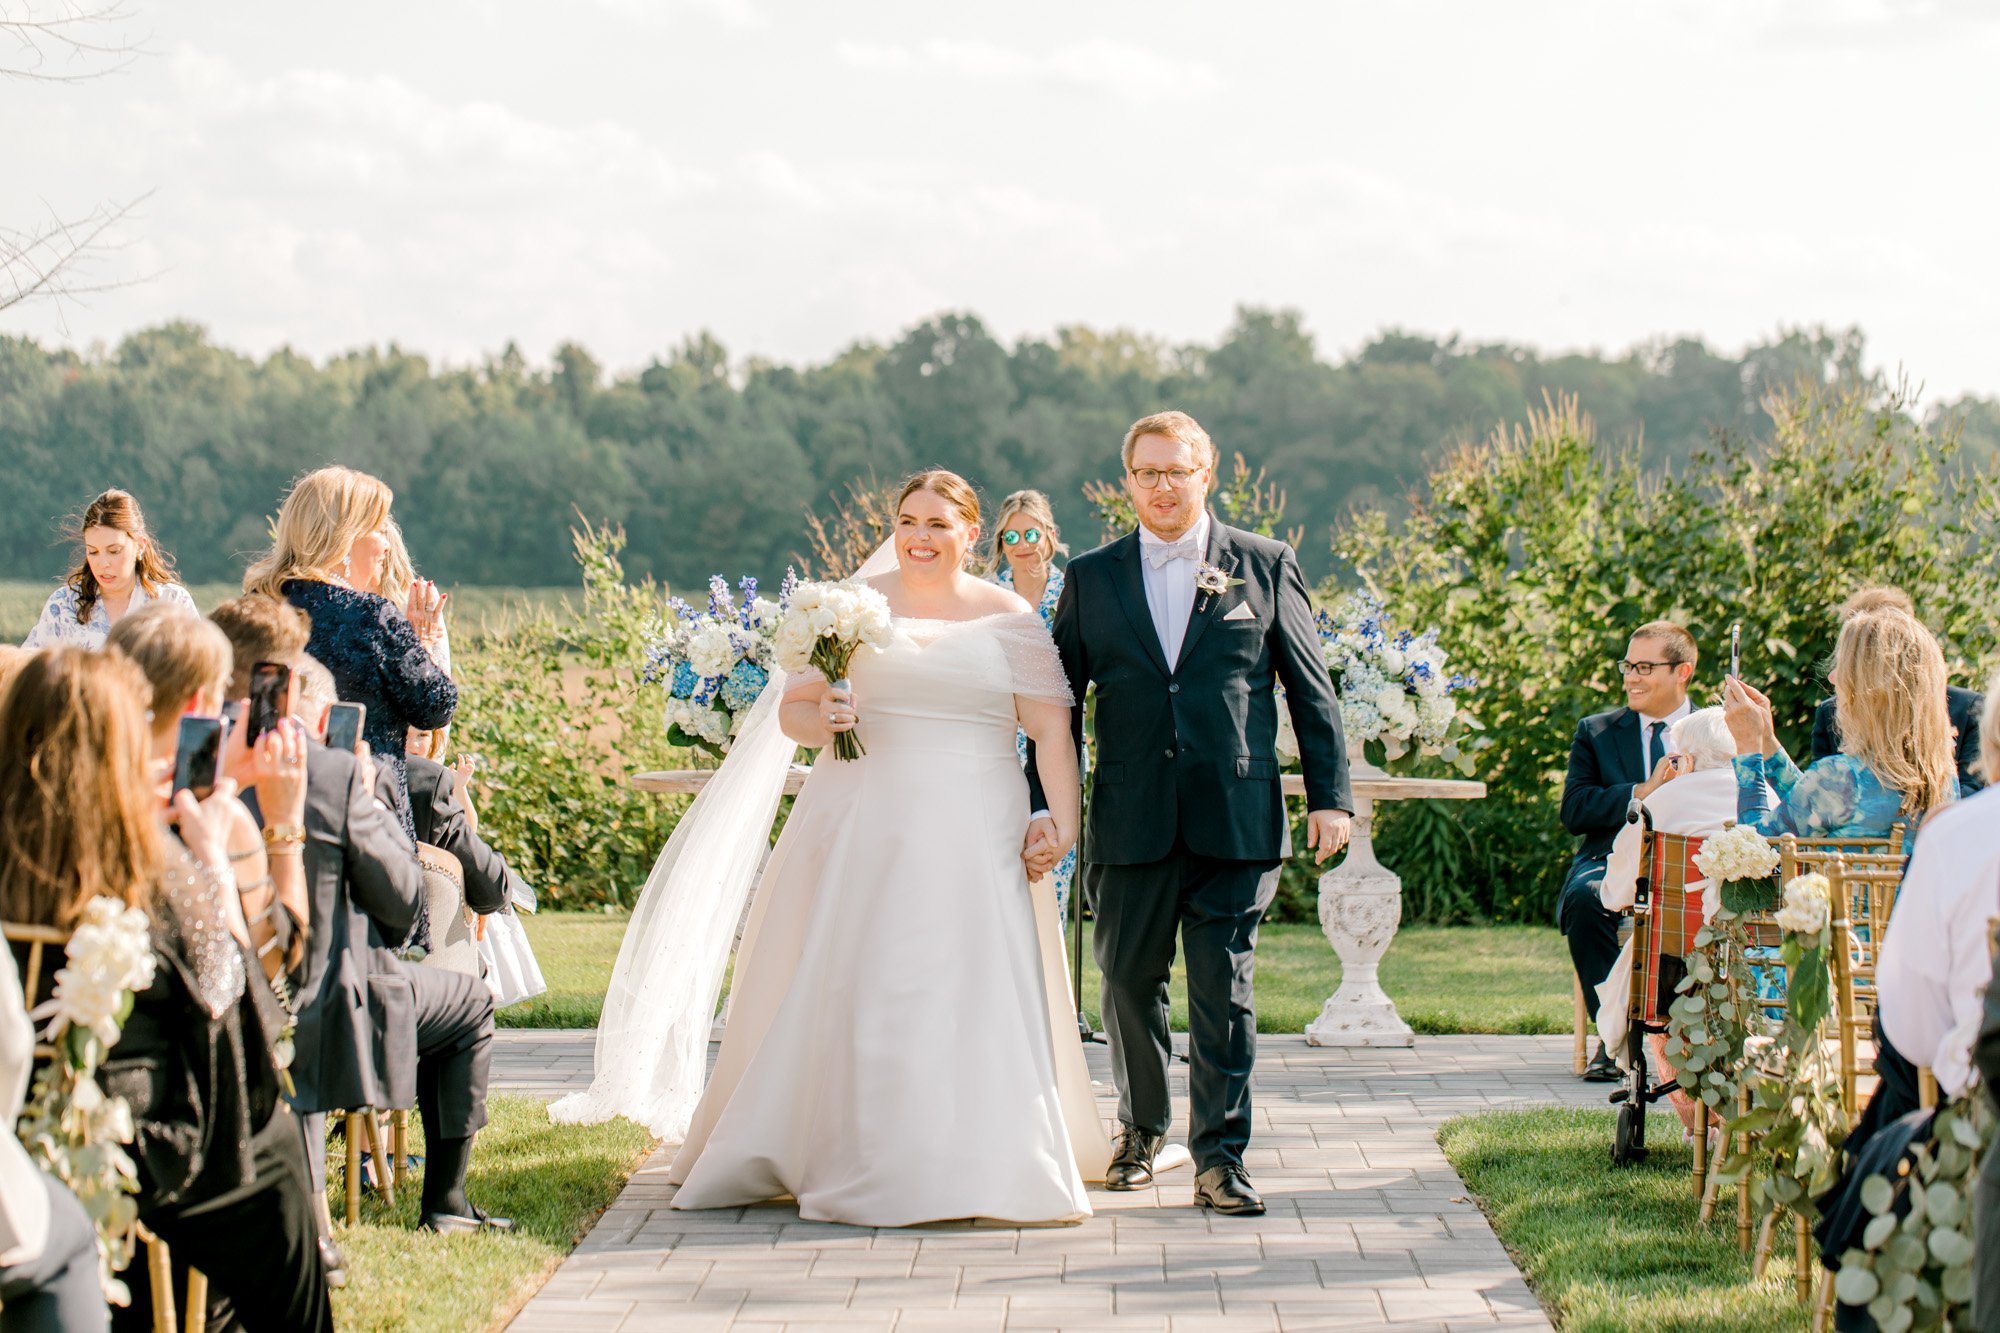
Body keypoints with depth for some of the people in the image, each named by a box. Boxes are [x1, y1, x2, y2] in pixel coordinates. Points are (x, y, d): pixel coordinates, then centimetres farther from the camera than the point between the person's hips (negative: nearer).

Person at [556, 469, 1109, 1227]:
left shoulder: (1010, 619, 5)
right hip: (863, 828, 1)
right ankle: (848, 1157, 10)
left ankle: (976, 1167, 6)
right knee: (846, 988, 0)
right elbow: (790, 709, 9)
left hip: (973, 837, 0)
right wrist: (822, 721, -13)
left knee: (973, 991, -3)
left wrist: (1063, 821, -10)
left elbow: (1053, 728, 1)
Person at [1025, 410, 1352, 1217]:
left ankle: (1220, 1156, 2)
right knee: (1129, 981, 11)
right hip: (1131, 825, 2)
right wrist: (1044, 807, 2)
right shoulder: (1092, 578, 9)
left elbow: (1311, 690, 7)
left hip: (1236, 820, -2)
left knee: (1224, 988, -4)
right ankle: (1140, 1128, 31)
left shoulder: (1266, 567, 6)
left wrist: (1330, 795, 1)